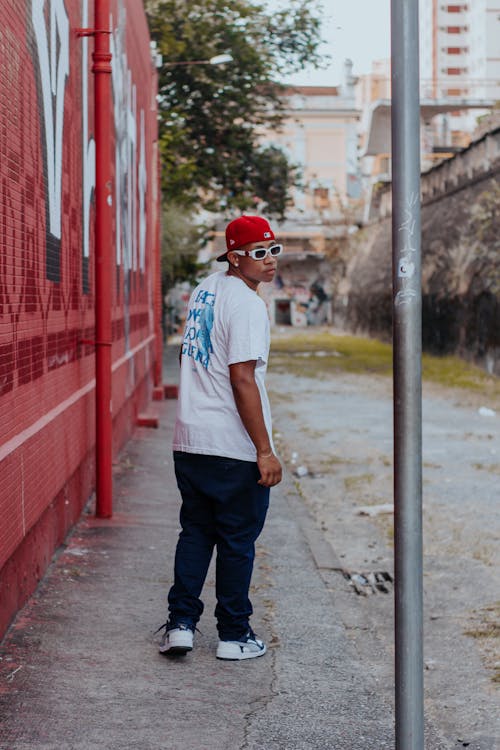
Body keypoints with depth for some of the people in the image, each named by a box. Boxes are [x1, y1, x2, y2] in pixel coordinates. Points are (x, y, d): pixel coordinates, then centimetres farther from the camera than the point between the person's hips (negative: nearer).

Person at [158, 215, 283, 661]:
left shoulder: (203, 291, 12)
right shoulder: (246, 304, -15)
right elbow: (243, 380, -21)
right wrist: (265, 450, -19)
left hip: (189, 440, 8)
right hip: (235, 447, -8)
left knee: (195, 532, 16)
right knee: (237, 539, 4)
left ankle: (181, 623, 13)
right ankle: (234, 635, 13)